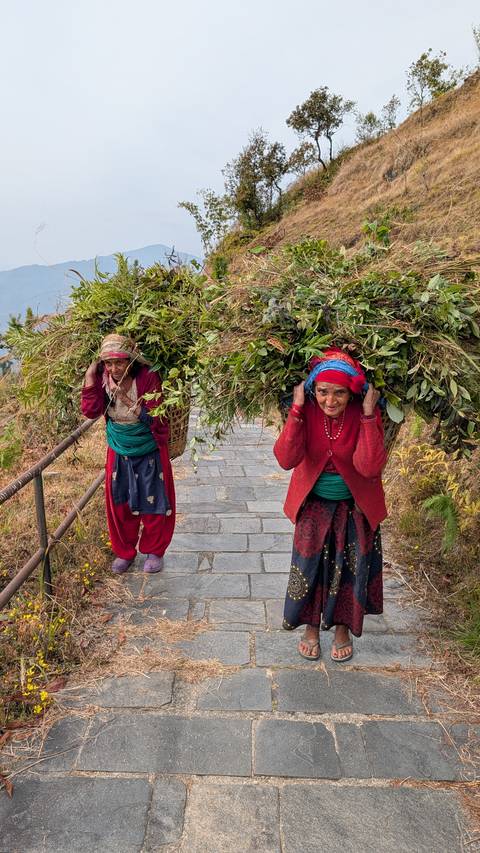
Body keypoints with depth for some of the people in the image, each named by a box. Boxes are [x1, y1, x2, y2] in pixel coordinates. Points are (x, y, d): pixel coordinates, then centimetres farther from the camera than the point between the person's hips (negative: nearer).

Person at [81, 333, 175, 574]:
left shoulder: (148, 377, -21)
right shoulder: (102, 377, -8)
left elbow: (155, 418, -20)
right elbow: (91, 411, -15)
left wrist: (128, 402, -34)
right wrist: (90, 378, -22)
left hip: (149, 453, -3)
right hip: (119, 453, 3)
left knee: (153, 503, 8)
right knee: (119, 504, 11)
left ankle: (154, 551, 29)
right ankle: (124, 551, 32)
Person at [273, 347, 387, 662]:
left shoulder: (365, 414, -19)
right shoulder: (307, 412, -17)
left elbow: (369, 467, -30)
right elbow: (287, 459, -28)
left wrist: (368, 416, -35)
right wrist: (296, 409, -34)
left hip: (355, 507, 0)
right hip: (314, 505, 1)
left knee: (350, 568, 12)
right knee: (310, 566, 10)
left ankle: (343, 628, 37)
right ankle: (311, 627, 35)